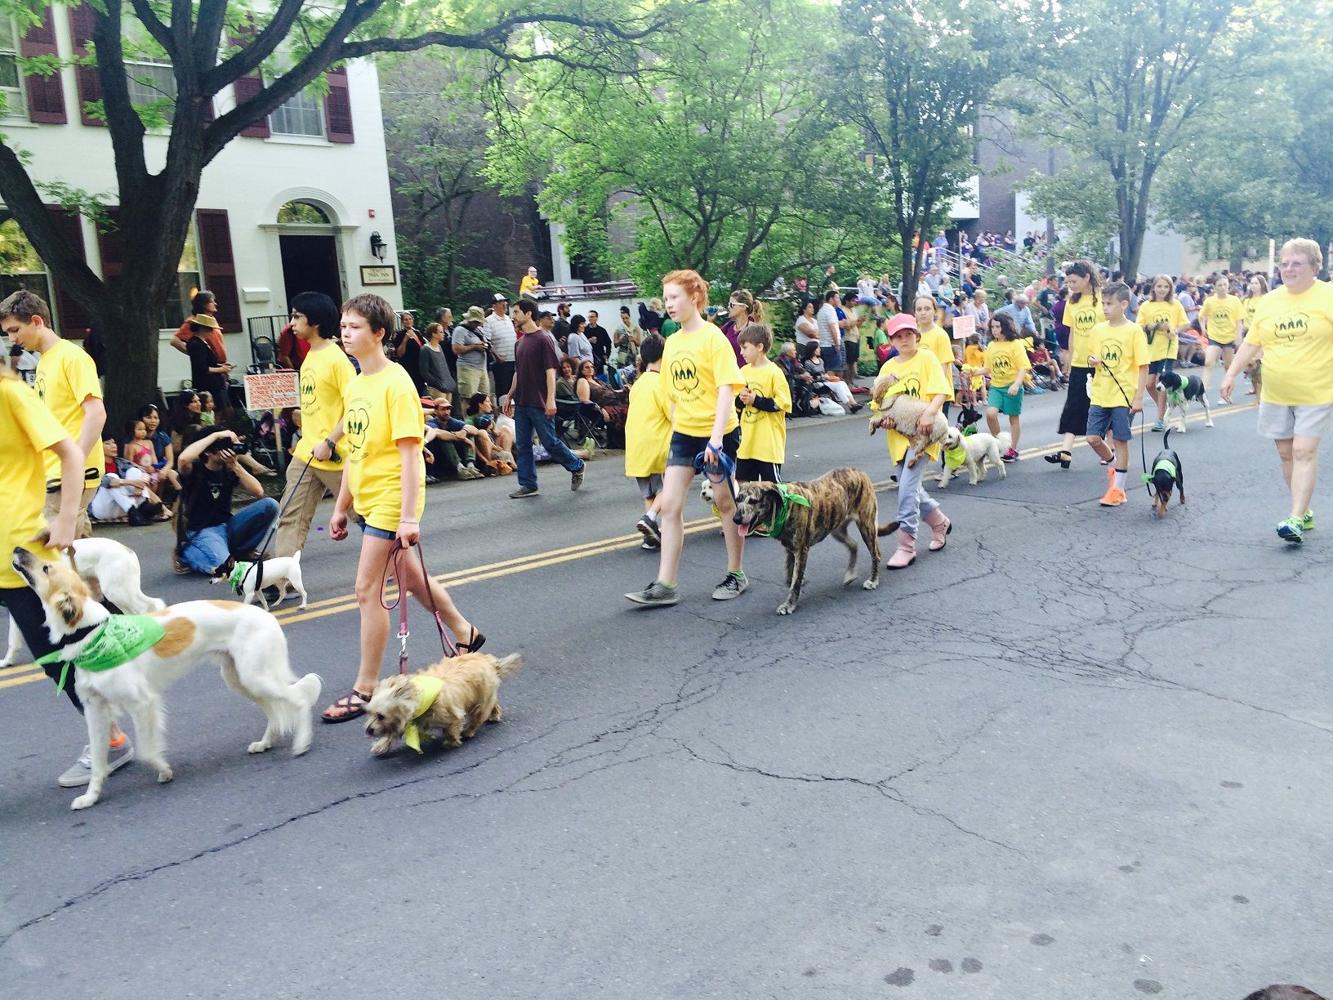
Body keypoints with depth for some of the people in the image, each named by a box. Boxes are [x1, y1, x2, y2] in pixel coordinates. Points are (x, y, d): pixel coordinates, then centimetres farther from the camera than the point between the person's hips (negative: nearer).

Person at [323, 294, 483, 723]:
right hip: (365, 500, 8)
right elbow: (354, 451, 15)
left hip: (390, 500, -8)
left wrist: (409, 515, -23)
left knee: (368, 589, -6)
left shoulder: (396, 383, -16)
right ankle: (465, 632, 40)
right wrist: (342, 506, 15)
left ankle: (365, 689, 5)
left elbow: (409, 452, -19)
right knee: (408, 578, 19)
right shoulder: (354, 385, 9)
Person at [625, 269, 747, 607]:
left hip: (718, 433, -6)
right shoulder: (671, 342, 6)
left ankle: (736, 575, 23)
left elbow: (726, 389, -18)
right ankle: (665, 585, 2)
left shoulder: (713, 337, -12)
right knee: (669, 504, -1)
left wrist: (716, 438, -25)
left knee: (725, 502, 7)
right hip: (684, 434, 6)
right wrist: (680, 426, 12)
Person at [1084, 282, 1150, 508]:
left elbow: (1143, 366, -8)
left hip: (1124, 396, -5)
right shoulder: (1097, 330, 5)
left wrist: (1139, 397, -13)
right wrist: (1091, 361, -8)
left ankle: (1118, 489, 10)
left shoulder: (1133, 331, -9)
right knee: (1093, 438, 1)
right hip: (1100, 395, 5)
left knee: (1121, 440, 2)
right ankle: (1112, 463, 32)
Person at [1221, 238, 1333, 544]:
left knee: (1304, 452, -9)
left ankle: (1296, 519, -9)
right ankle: (1304, 512, 22)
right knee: (1286, 453, 9)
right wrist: (1231, 374, 7)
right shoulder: (1269, 301, 7)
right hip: (1275, 395, 5)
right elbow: (1251, 343, 13)